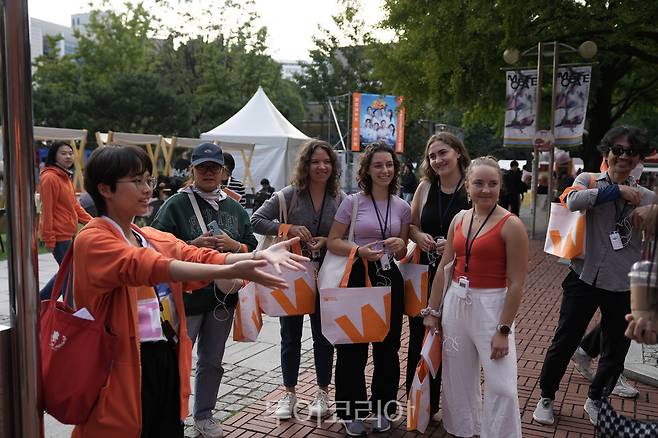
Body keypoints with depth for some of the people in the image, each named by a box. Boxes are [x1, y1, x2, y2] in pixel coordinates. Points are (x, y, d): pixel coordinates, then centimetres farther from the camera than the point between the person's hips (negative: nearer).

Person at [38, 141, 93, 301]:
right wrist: (49, 238, -19)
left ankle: (40, 300, 30)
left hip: (68, 234, 9)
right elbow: (47, 210, -17)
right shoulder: (49, 177, -15)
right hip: (59, 235, -9)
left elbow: (74, 205, 17)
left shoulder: (66, 177, 15)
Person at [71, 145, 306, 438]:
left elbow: (201, 257, -3)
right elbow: (149, 267, -29)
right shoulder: (92, 240, -12)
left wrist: (258, 255, -21)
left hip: (168, 362, 7)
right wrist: (230, 271, -38)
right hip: (125, 370, -6)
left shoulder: (155, 238, 11)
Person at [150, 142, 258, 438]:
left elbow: (252, 247, 9)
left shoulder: (235, 208, 10)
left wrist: (235, 245, -11)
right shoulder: (175, 205, -4)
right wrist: (192, 246, -21)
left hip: (223, 297, 5)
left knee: (212, 361, 16)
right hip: (185, 297, -4)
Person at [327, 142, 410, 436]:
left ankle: (382, 408, 29)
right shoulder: (353, 202, -3)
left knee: (387, 347, 11)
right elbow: (333, 241, -2)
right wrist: (360, 250, -19)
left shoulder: (402, 207, 7)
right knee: (353, 348, 3)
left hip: (389, 279, 3)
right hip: (358, 278, -3)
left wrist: (400, 245, -9)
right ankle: (351, 412, 21)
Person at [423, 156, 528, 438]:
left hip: (491, 306, -5)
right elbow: (443, 268, 9)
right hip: (455, 303, 6)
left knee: (500, 385, -3)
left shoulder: (511, 225, -11)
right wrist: (433, 311, 9)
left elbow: (516, 283, -13)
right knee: (457, 378, 17)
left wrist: (503, 330, -15)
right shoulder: (459, 219, 5)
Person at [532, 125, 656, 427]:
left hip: (624, 284, 3)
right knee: (565, 341, 6)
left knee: (616, 349, 15)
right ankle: (546, 397, 27)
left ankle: (595, 400, 39)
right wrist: (617, 191, -21)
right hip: (585, 277, -3)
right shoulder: (589, 180, -1)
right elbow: (573, 201, -24)